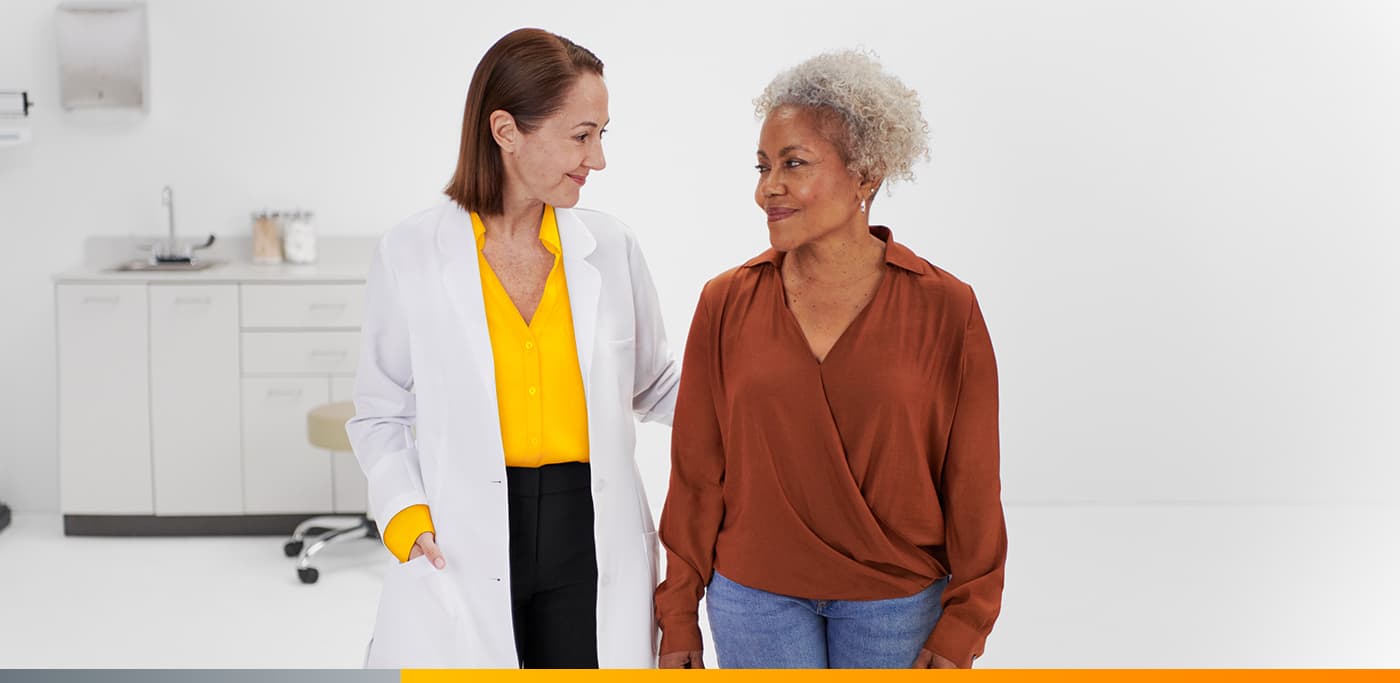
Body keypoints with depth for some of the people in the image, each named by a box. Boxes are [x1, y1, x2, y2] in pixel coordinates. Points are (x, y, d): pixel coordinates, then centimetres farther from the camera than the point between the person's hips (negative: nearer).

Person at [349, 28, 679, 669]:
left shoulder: (610, 247, 4)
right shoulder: (412, 253, -2)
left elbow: (652, 386, 15)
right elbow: (379, 415, 5)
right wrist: (406, 516, -10)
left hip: (590, 538, 2)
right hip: (463, 548, -2)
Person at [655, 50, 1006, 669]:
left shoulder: (945, 309, -8)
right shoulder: (726, 304, -4)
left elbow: (972, 483, -3)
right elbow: (696, 474, 2)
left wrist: (961, 629, -3)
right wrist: (678, 615, 4)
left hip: (897, 603, -1)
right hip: (754, 599, 1)